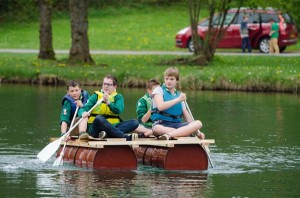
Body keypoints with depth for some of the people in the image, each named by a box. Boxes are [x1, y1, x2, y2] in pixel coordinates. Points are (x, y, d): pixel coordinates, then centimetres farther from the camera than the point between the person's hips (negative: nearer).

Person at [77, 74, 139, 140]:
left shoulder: (118, 97, 11)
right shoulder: (96, 96, 8)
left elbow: (118, 110, -10)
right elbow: (82, 110, -3)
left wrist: (108, 102, -26)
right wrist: (83, 113, -27)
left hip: (112, 127, 2)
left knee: (134, 122, -18)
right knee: (99, 118, -35)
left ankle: (107, 134, -40)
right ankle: (125, 136, -43)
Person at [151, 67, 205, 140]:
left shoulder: (179, 95, 23)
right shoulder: (159, 90, 8)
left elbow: (187, 116, 19)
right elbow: (160, 107, -12)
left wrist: (197, 132, 7)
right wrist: (178, 99, -8)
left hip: (177, 124, 5)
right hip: (161, 124, -5)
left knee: (198, 123, -23)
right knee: (157, 129, -41)